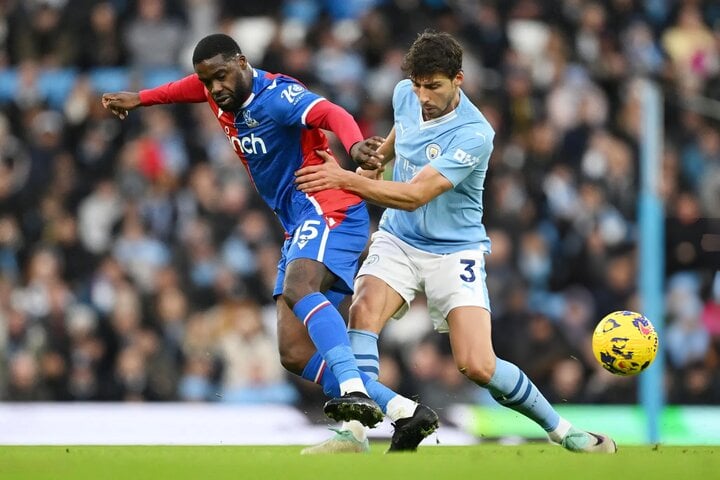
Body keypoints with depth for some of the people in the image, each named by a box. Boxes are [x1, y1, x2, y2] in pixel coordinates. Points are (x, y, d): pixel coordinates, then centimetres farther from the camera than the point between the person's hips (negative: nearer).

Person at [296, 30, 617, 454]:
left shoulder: (474, 135, -24)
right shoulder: (406, 95, -4)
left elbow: (414, 195, -29)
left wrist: (347, 180, -34)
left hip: (454, 252, -5)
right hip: (397, 240, 5)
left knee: (478, 366, -15)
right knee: (364, 310, -27)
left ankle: (561, 430, 7)